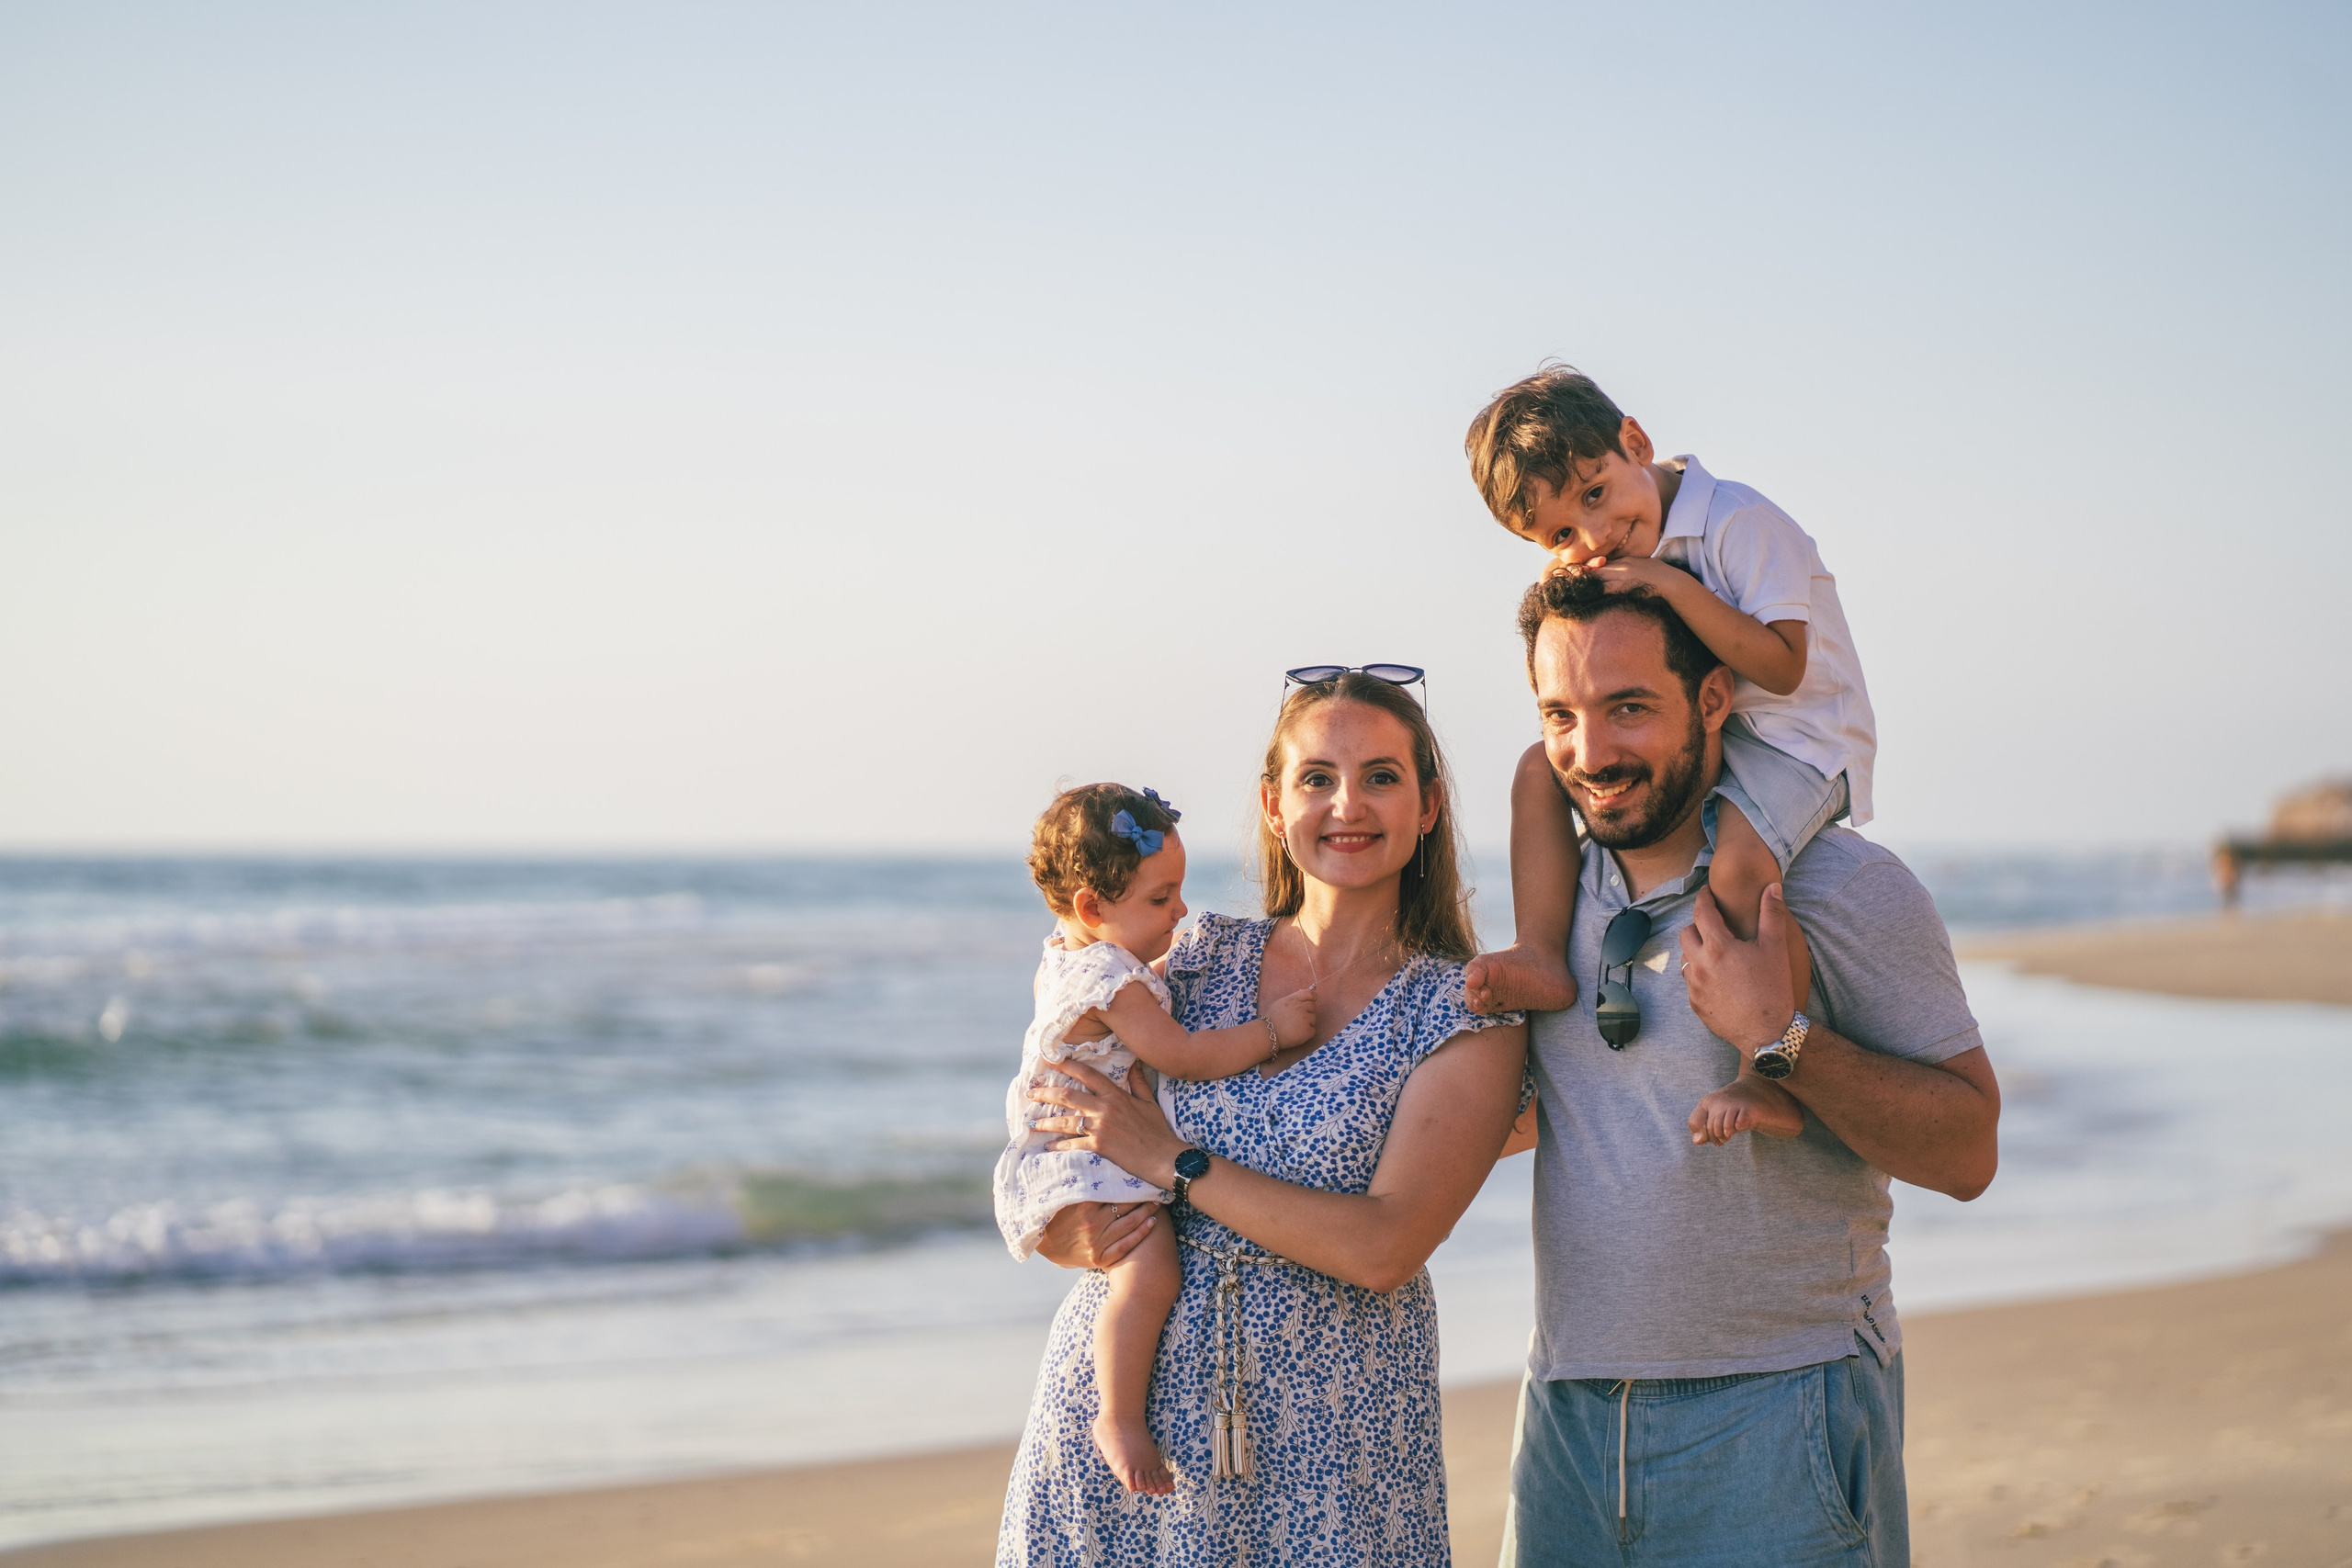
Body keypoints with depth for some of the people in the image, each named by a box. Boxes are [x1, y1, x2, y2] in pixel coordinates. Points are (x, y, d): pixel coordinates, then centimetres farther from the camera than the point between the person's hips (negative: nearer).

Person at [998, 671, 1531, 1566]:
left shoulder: (1470, 1019, -3)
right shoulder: (1195, 963, 8)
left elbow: (1383, 1247, -15)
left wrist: (1175, 1163, -12)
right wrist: (1075, 1235, -10)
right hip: (1119, 1404, 3)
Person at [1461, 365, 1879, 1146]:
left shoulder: (1740, 524, -19)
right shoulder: (1609, 562, 5)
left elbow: (1781, 667, -27)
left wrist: (1677, 588, -30)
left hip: (1797, 740, -8)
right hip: (1698, 736, 8)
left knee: (1737, 864, -35)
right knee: (1541, 769, -4)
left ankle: (1773, 1081, -31)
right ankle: (1543, 955, -10)